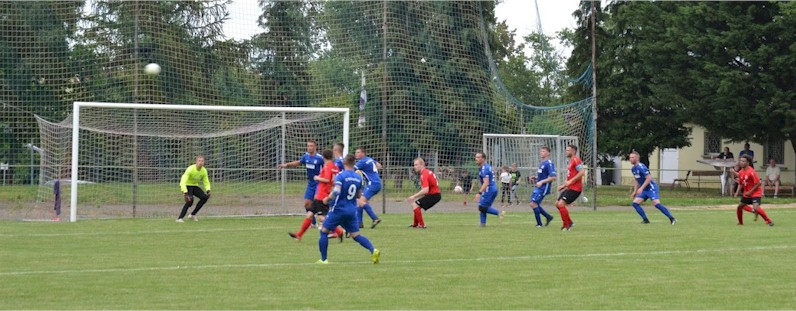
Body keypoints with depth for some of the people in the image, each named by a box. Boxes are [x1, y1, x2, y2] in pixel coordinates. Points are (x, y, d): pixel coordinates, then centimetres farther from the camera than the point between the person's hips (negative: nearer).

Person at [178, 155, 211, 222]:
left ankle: (193, 214, 2)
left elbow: (206, 182, 1)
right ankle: (180, 218, -26)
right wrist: (185, 192, -46)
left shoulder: (204, 171, -8)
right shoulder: (190, 169, -27)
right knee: (190, 200, -30)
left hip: (195, 186, 7)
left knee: (204, 197, -12)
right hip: (187, 185, -7)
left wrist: (208, 190, -20)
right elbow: (183, 181, -34)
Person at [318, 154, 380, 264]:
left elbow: (336, 192, -24)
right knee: (356, 235, 9)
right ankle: (373, 250, -13)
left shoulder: (341, 175, -12)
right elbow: (359, 195, 13)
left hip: (339, 209, -5)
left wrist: (328, 198, -8)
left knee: (324, 231, 8)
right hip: (352, 211, 5)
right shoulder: (358, 177, 6)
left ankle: (323, 259, 7)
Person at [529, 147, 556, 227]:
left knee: (533, 203, -12)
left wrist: (541, 182, -24)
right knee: (534, 204, 11)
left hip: (544, 188, -10)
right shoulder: (542, 163, 14)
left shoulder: (549, 164, -15)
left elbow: (553, 177, -22)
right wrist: (535, 178, 10)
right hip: (538, 187, 10)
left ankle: (539, 223, -3)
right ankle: (548, 217, 22)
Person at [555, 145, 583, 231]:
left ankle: (567, 225, -7)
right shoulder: (571, 161, 20)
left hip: (575, 189, -10)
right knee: (557, 204, 10)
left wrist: (570, 181, -25)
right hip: (569, 188, 10)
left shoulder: (576, 160, -12)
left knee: (561, 204, -17)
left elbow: (582, 172, -25)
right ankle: (569, 222, 18)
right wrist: (564, 186, 20)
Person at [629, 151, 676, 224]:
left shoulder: (641, 167, -19)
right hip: (644, 190, 9)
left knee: (657, 204, -22)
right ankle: (645, 219, 3)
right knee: (635, 203, -3)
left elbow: (649, 178, -22)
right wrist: (635, 191, 19)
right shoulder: (633, 169, 9)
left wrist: (641, 188, -25)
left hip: (651, 188, -9)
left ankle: (672, 219, -16)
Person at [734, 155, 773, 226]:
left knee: (756, 207, -25)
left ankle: (769, 221, -16)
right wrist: (737, 192, 1)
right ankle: (740, 222, 28)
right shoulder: (740, 172, 4)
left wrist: (750, 192, -18)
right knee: (739, 206, 9)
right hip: (747, 193, 8)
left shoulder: (751, 172, -21)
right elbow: (741, 184, 17)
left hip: (755, 193, -8)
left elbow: (759, 183, -20)